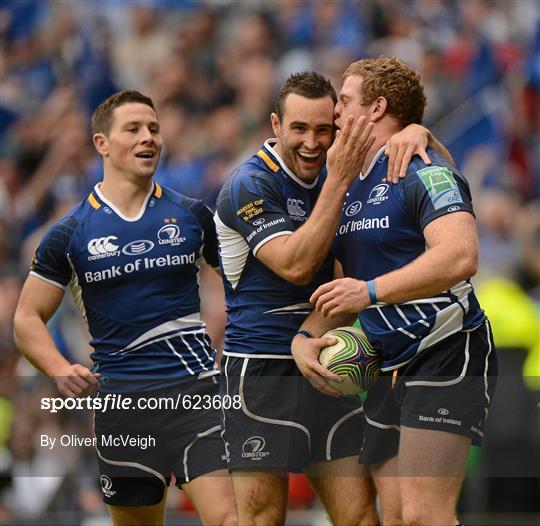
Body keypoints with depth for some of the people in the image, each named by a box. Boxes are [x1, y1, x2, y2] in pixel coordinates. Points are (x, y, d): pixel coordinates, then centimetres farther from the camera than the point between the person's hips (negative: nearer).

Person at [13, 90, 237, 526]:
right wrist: (61, 371, -13)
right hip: (121, 401, 1)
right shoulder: (72, 232, 4)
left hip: (194, 389, 0)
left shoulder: (192, 215, 7)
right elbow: (28, 319, 6)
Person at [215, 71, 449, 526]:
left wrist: (415, 134, -11)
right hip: (262, 366, -6)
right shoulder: (249, 185, -10)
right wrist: (338, 181, -22)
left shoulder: (336, 171, 9)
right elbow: (296, 266, -21)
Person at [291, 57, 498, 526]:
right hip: (387, 371, 9)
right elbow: (344, 289, 25)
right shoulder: (349, 187, 18)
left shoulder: (424, 172, -11)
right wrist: (306, 337, 7)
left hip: (445, 355, -9)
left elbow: (460, 256, -27)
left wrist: (372, 291, -26)